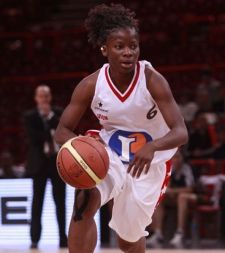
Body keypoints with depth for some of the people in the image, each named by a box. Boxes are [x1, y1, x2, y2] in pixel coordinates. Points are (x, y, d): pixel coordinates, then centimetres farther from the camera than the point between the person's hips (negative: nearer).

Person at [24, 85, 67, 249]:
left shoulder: (57, 113, 8)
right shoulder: (30, 116, 3)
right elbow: (33, 137, -9)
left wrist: (50, 116, -11)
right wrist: (50, 134, -11)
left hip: (57, 161, 1)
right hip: (40, 162, -1)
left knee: (60, 201, 2)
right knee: (37, 201, -2)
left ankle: (63, 238, 6)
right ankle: (35, 239, -3)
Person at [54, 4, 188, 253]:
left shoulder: (152, 81, -24)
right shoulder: (91, 85, -17)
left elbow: (181, 132, -29)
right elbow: (62, 131, -9)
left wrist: (152, 147, -50)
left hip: (149, 164, -1)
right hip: (110, 157, 1)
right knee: (85, 202, -30)